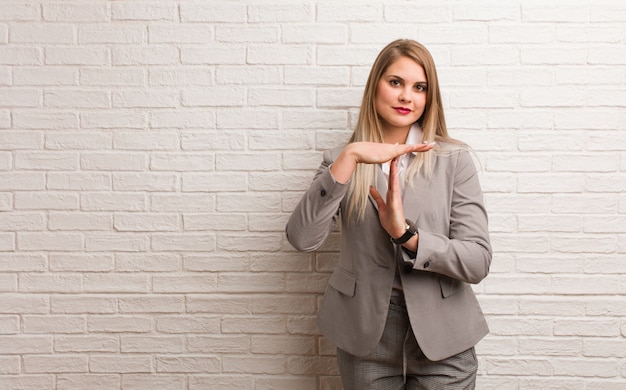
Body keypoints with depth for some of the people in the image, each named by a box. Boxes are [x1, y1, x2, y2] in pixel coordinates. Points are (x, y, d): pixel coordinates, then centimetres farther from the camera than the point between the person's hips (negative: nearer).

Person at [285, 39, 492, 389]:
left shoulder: (454, 159, -4)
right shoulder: (344, 161, 0)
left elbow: (478, 261, -9)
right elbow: (302, 239, -16)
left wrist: (406, 234, -23)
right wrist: (349, 157, -23)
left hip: (442, 341, -1)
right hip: (366, 339, 1)